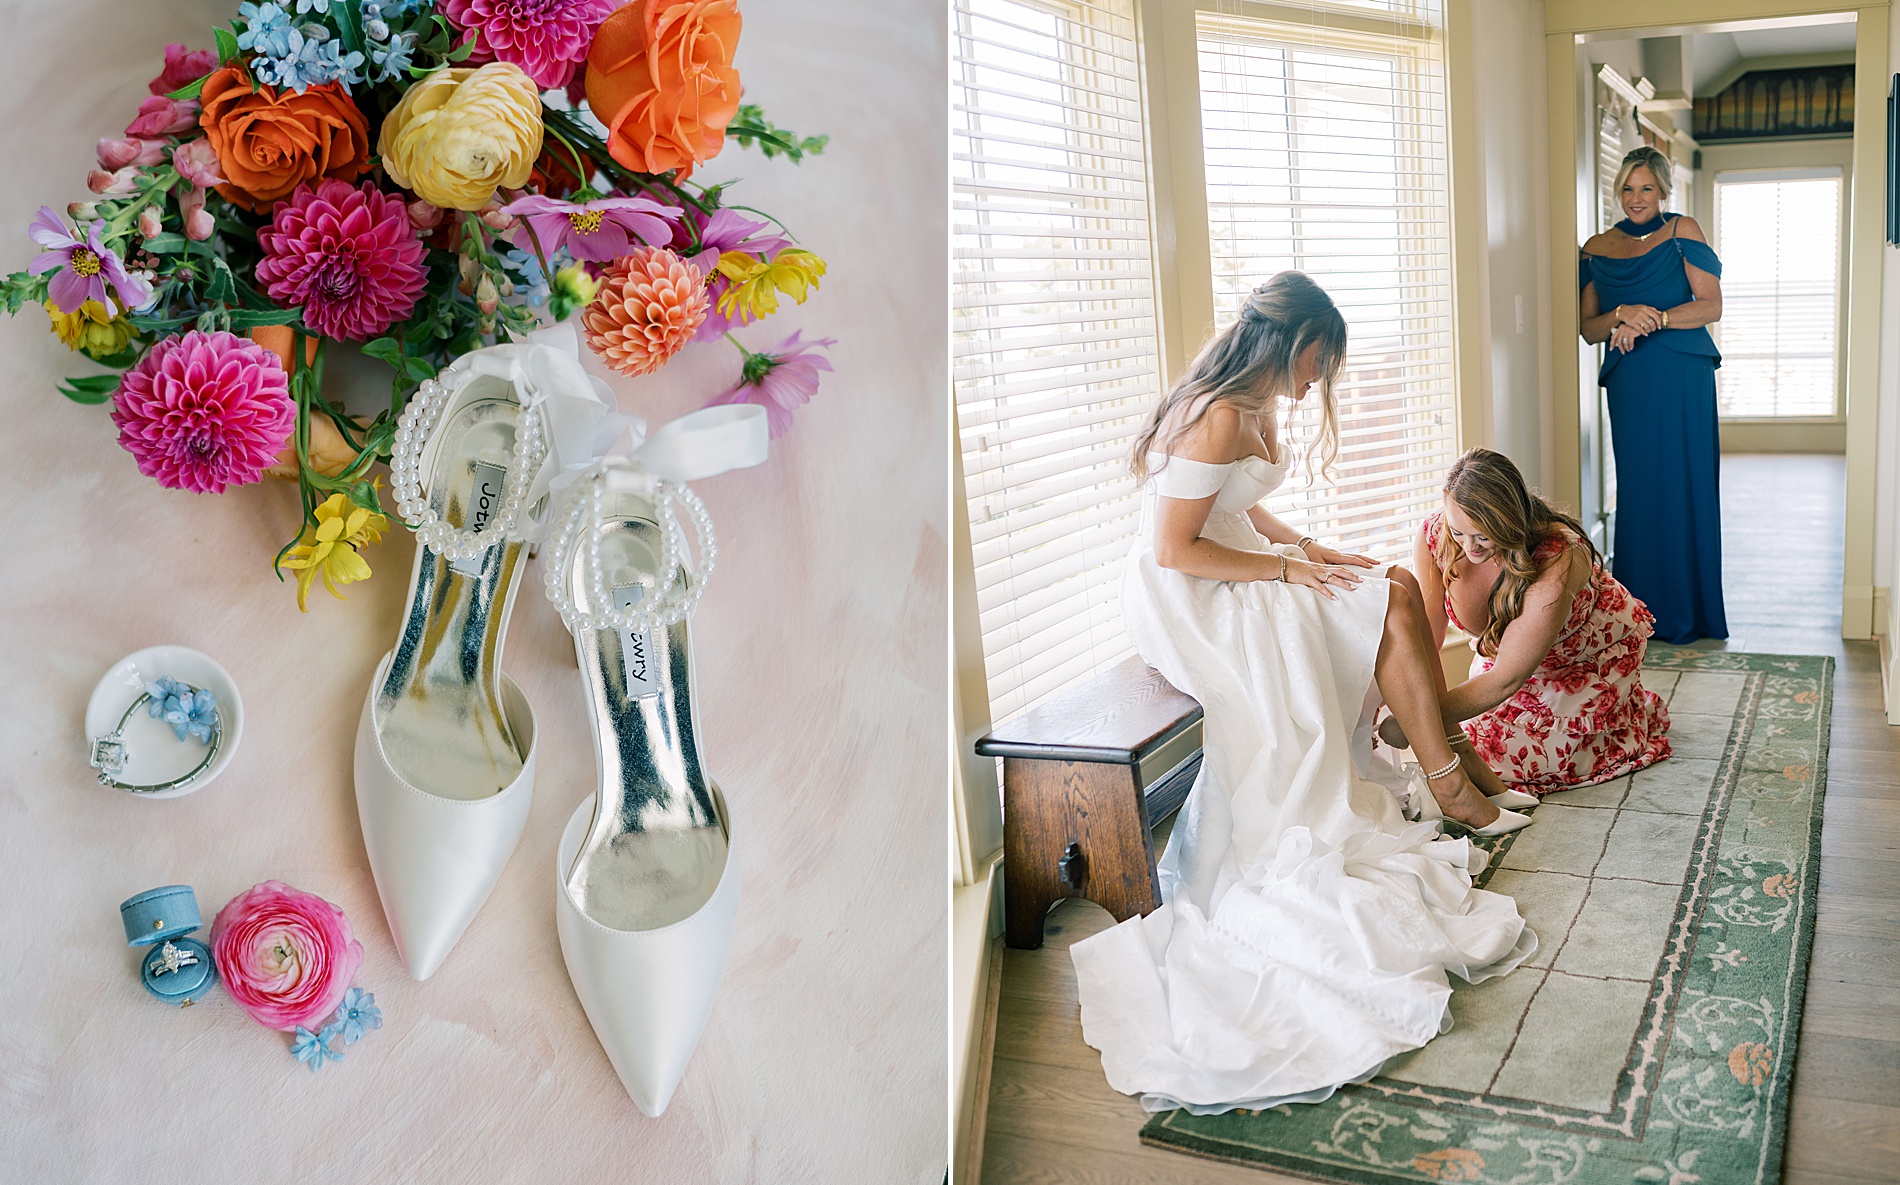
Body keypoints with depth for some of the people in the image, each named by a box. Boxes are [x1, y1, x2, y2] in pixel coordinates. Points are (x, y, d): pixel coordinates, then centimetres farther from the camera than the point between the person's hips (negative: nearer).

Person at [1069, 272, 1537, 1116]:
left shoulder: (1256, 407, 10)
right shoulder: (1218, 417, -23)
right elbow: (1174, 549, -24)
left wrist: (1301, 545, 5)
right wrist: (1285, 569, -17)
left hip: (1238, 581, 10)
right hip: (1187, 603, -10)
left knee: (1395, 594, 0)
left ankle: (1444, 777, 2)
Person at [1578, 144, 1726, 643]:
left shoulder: (1682, 232, 4)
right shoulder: (1598, 249, 13)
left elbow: (1711, 306, -3)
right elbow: (1588, 328, 10)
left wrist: (1653, 319, -15)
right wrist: (1622, 315, -9)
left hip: (1682, 379, -3)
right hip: (1629, 382, 3)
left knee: (1683, 486, -2)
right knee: (1637, 486, 2)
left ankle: (1688, 608, 6)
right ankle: (1645, 607, 10)